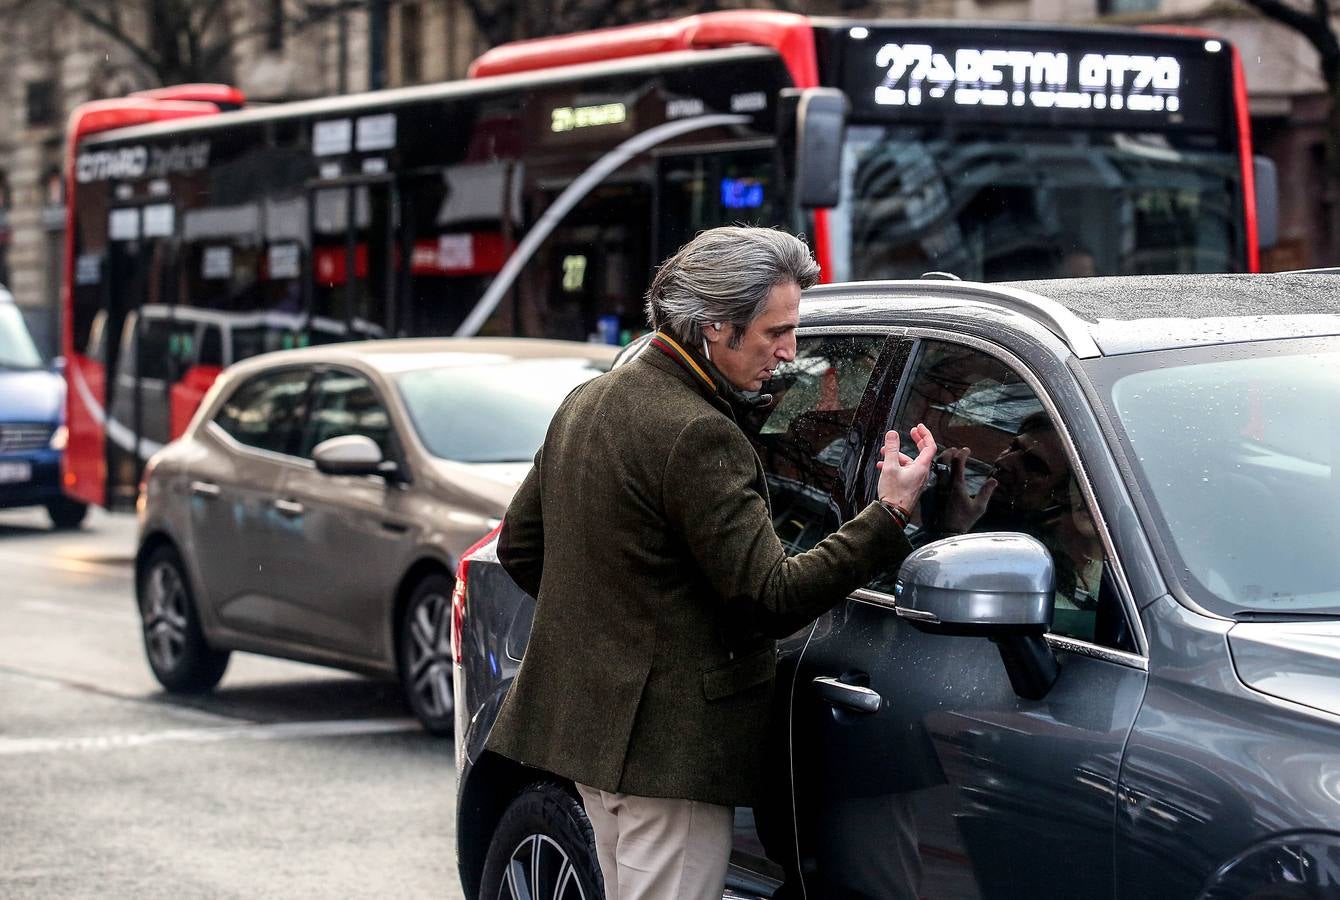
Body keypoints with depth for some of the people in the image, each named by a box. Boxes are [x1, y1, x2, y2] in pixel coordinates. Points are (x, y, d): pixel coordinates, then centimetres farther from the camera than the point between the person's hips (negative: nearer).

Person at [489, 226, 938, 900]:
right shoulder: (698, 435, -21)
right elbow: (769, 599, -22)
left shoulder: (585, 402, 9)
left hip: (584, 717, 10)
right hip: (665, 744, -10)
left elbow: (519, 546, 18)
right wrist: (890, 513, -19)